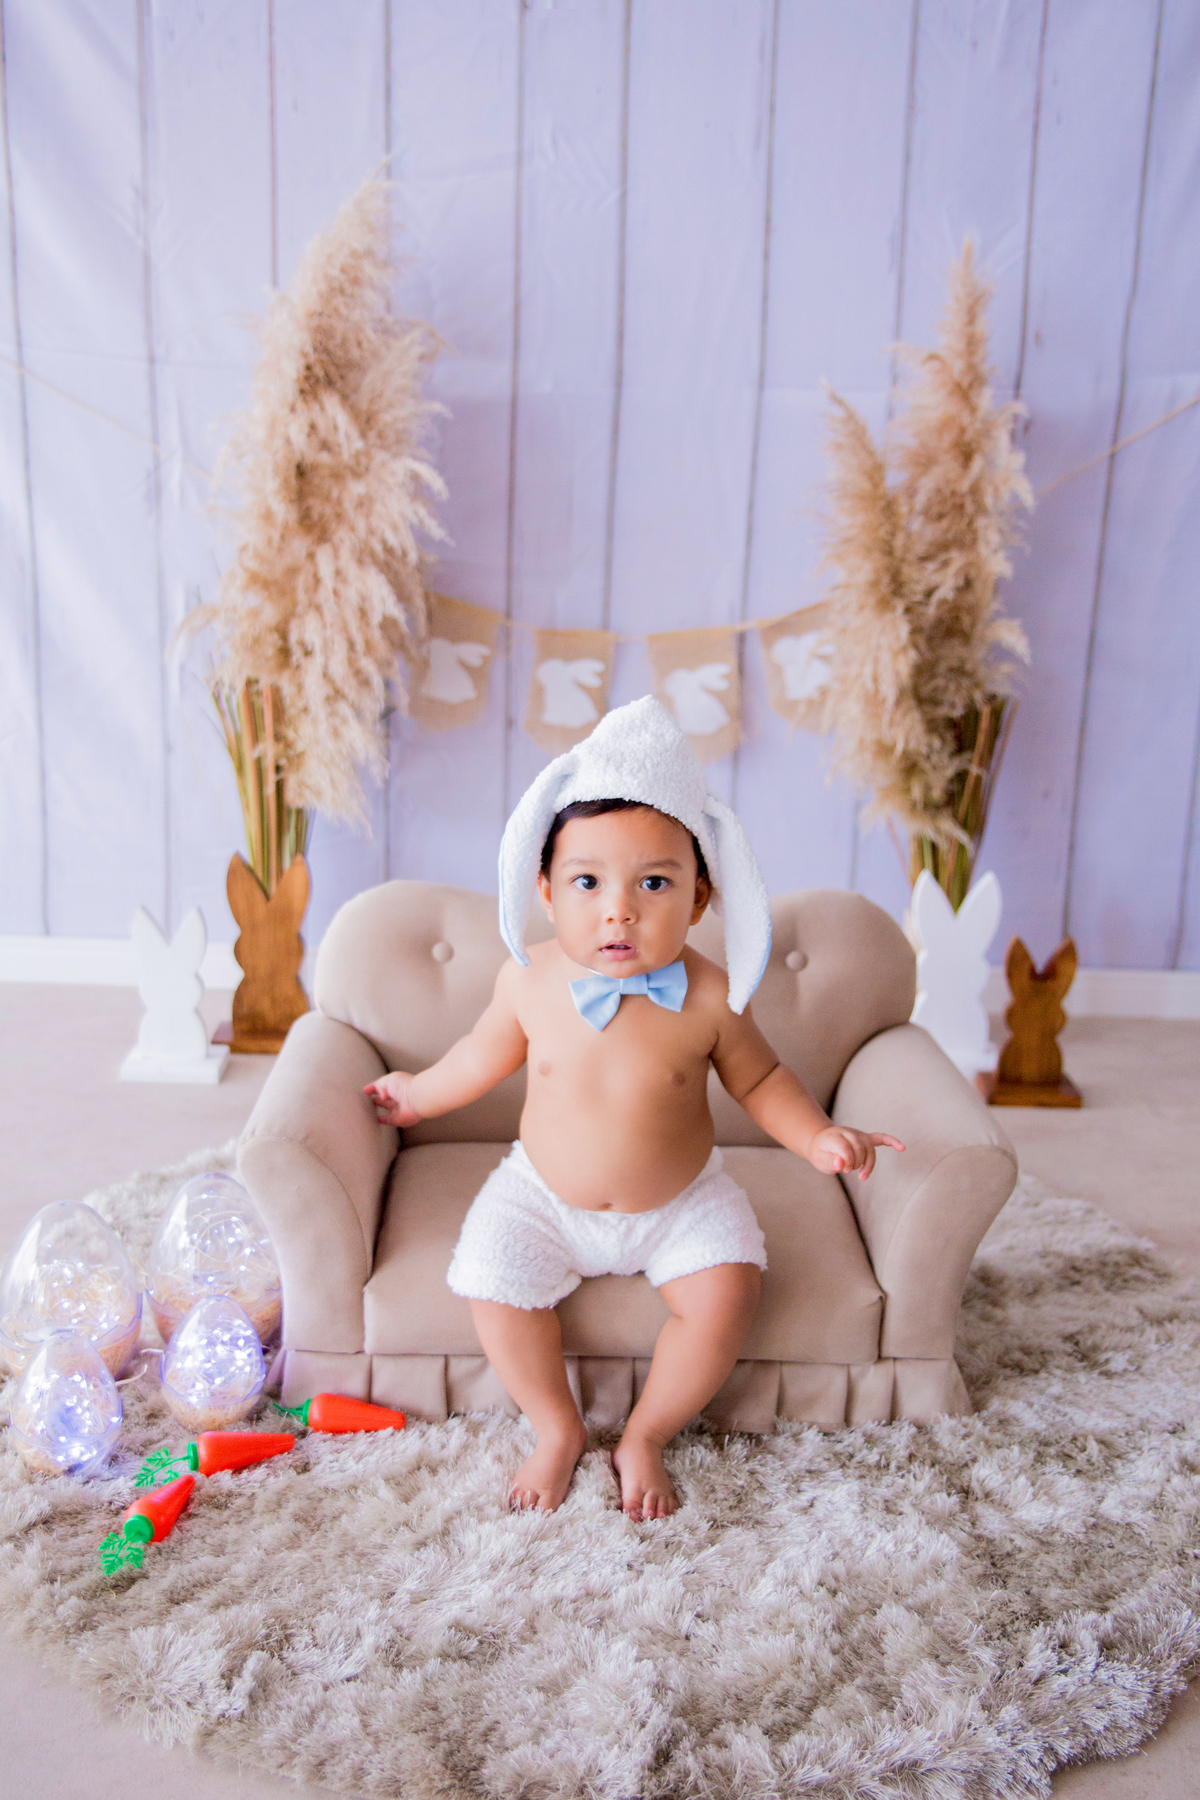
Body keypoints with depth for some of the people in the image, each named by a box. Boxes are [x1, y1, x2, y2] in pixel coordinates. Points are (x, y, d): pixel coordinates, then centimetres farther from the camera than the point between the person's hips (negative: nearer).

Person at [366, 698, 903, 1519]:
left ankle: (646, 1436, 8)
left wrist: (818, 1136, -16)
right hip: (546, 1198, 1)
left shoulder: (707, 996, -19)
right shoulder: (529, 979, -15)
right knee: (493, 1287, -16)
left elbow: (759, 1076, -1)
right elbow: (487, 1053, 7)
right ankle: (559, 1428, 12)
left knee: (726, 1294, -19)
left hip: (681, 1203, -1)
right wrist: (418, 1094, 19)